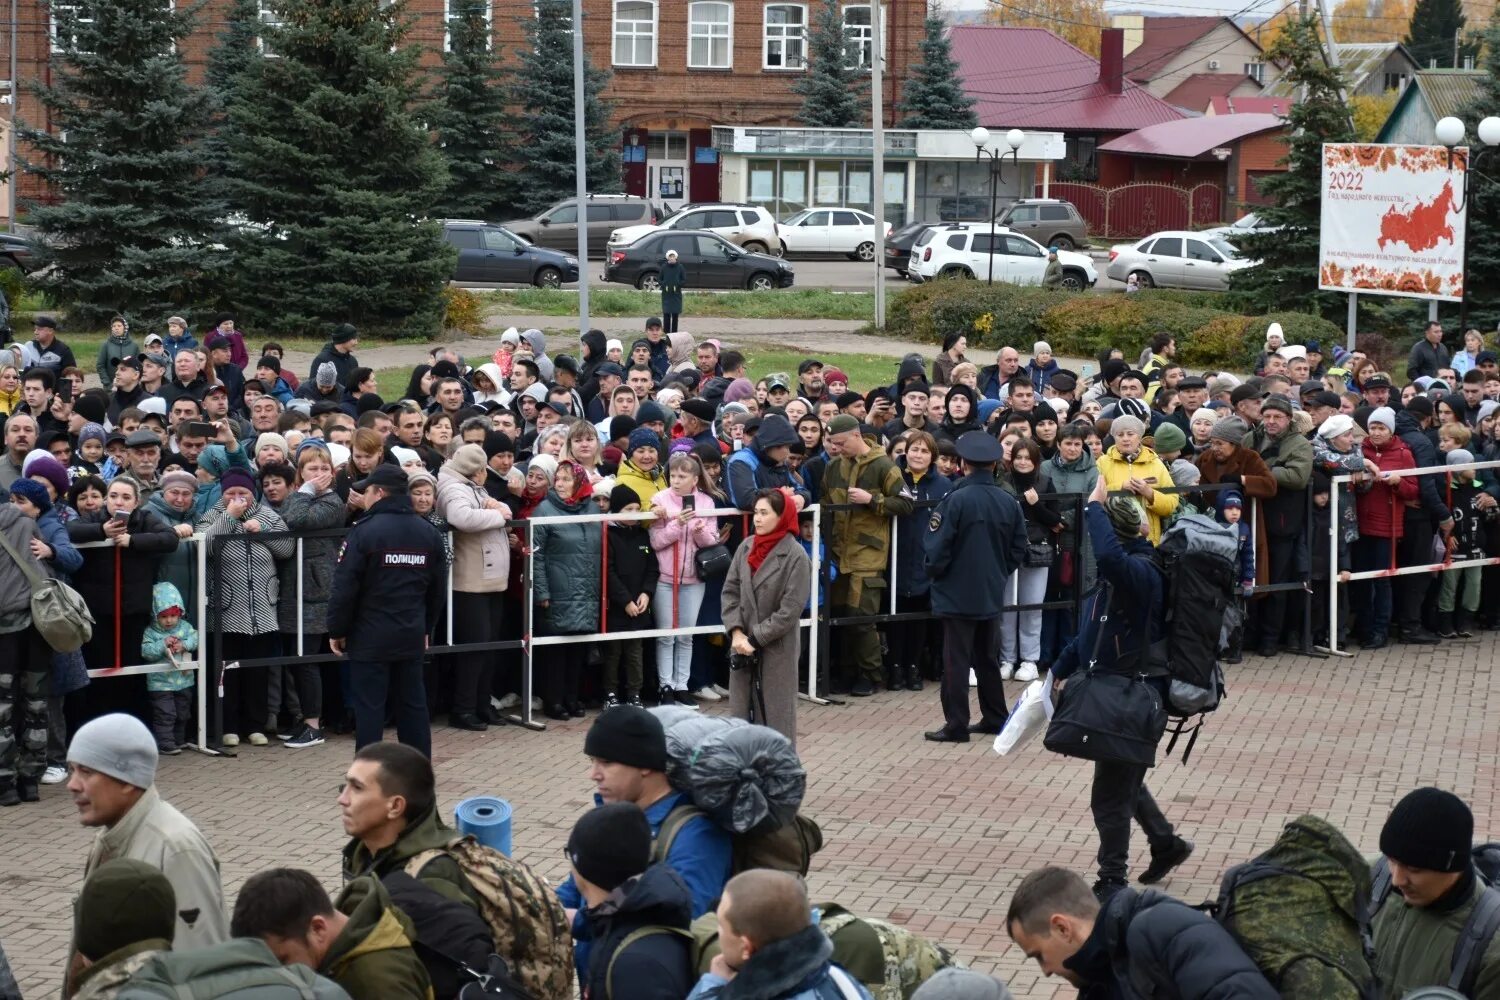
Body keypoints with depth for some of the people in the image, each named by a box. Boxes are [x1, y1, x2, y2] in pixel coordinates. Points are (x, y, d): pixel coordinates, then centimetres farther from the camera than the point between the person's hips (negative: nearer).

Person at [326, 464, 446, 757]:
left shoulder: (364, 531, -13)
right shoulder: (429, 534, 7)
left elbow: (344, 587, -14)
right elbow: (436, 589, 13)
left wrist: (336, 630, -3)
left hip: (370, 637, -6)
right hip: (412, 636, 6)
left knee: (369, 708, -2)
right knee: (413, 705, 12)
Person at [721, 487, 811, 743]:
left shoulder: (795, 556, -12)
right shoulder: (746, 547, 3)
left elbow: (790, 610, -14)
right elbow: (730, 591, 6)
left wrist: (755, 639, -13)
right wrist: (737, 633, -7)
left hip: (777, 649, -5)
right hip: (743, 646, 5)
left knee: (775, 714, 2)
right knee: (741, 712, 8)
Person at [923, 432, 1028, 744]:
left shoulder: (956, 500, -18)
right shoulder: (1009, 502, 0)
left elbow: (938, 549, -16)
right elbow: (1018, 551, 6)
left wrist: (934, 573, 2)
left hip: (957, 594, -6)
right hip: (991, 594, 6)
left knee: (956, 661, -1)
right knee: (986, 657, 18)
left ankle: (956, 725, 0)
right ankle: (995, 717, 23)